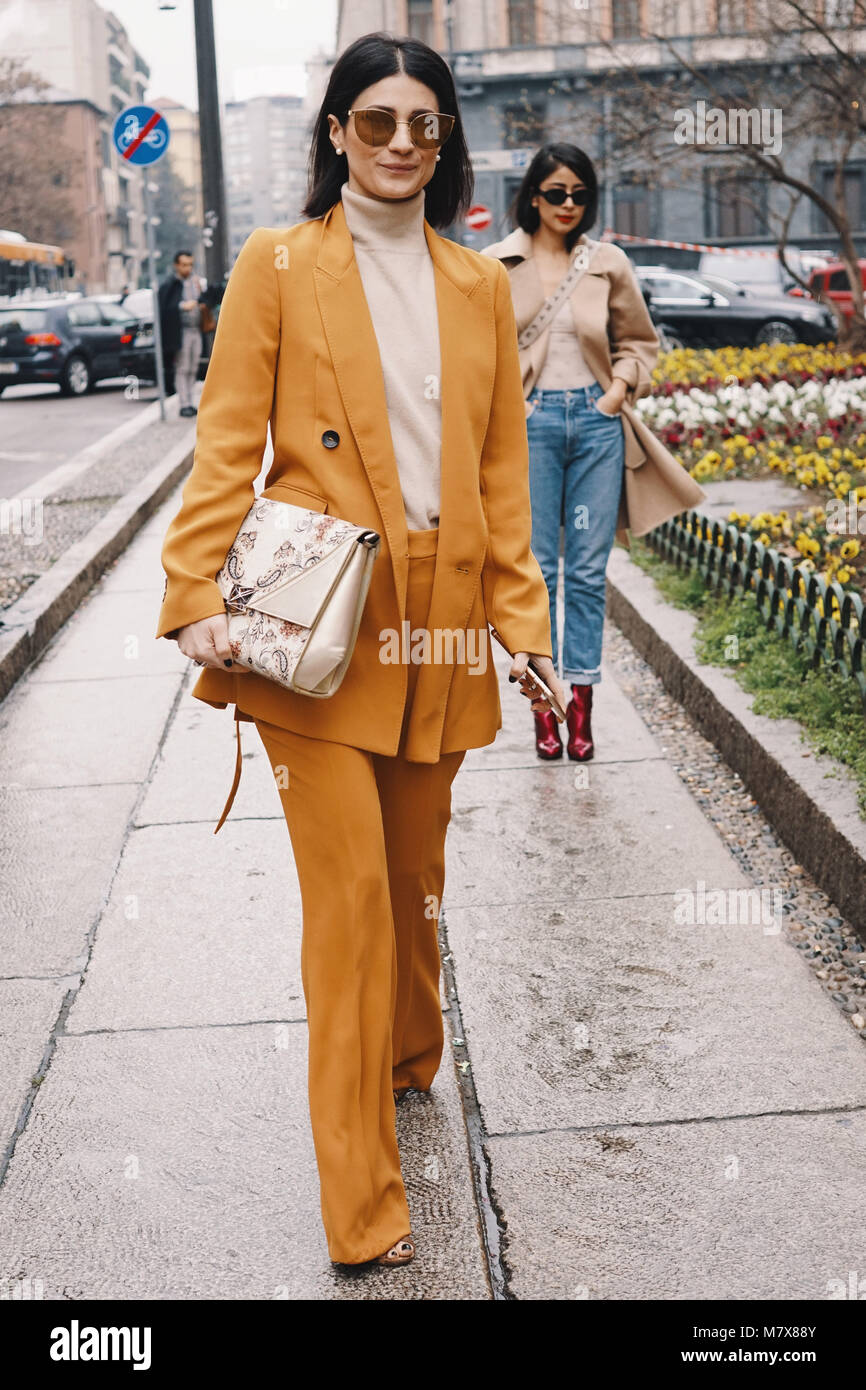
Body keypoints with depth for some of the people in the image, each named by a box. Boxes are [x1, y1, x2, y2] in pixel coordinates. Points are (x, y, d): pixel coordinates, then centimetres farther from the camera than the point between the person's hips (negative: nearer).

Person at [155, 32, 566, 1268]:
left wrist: (522, 619, 5)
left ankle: (409, 1060, 43)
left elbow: (503, 467, 10)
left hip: (440, 625, 4)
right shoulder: (279, 265, 1)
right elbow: (227, 446, -4)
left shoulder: (480, 285, 11)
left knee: (416, 877, 16)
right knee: (351, 899, -4)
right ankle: (364, 1207, 7)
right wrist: (199, 598, -15)